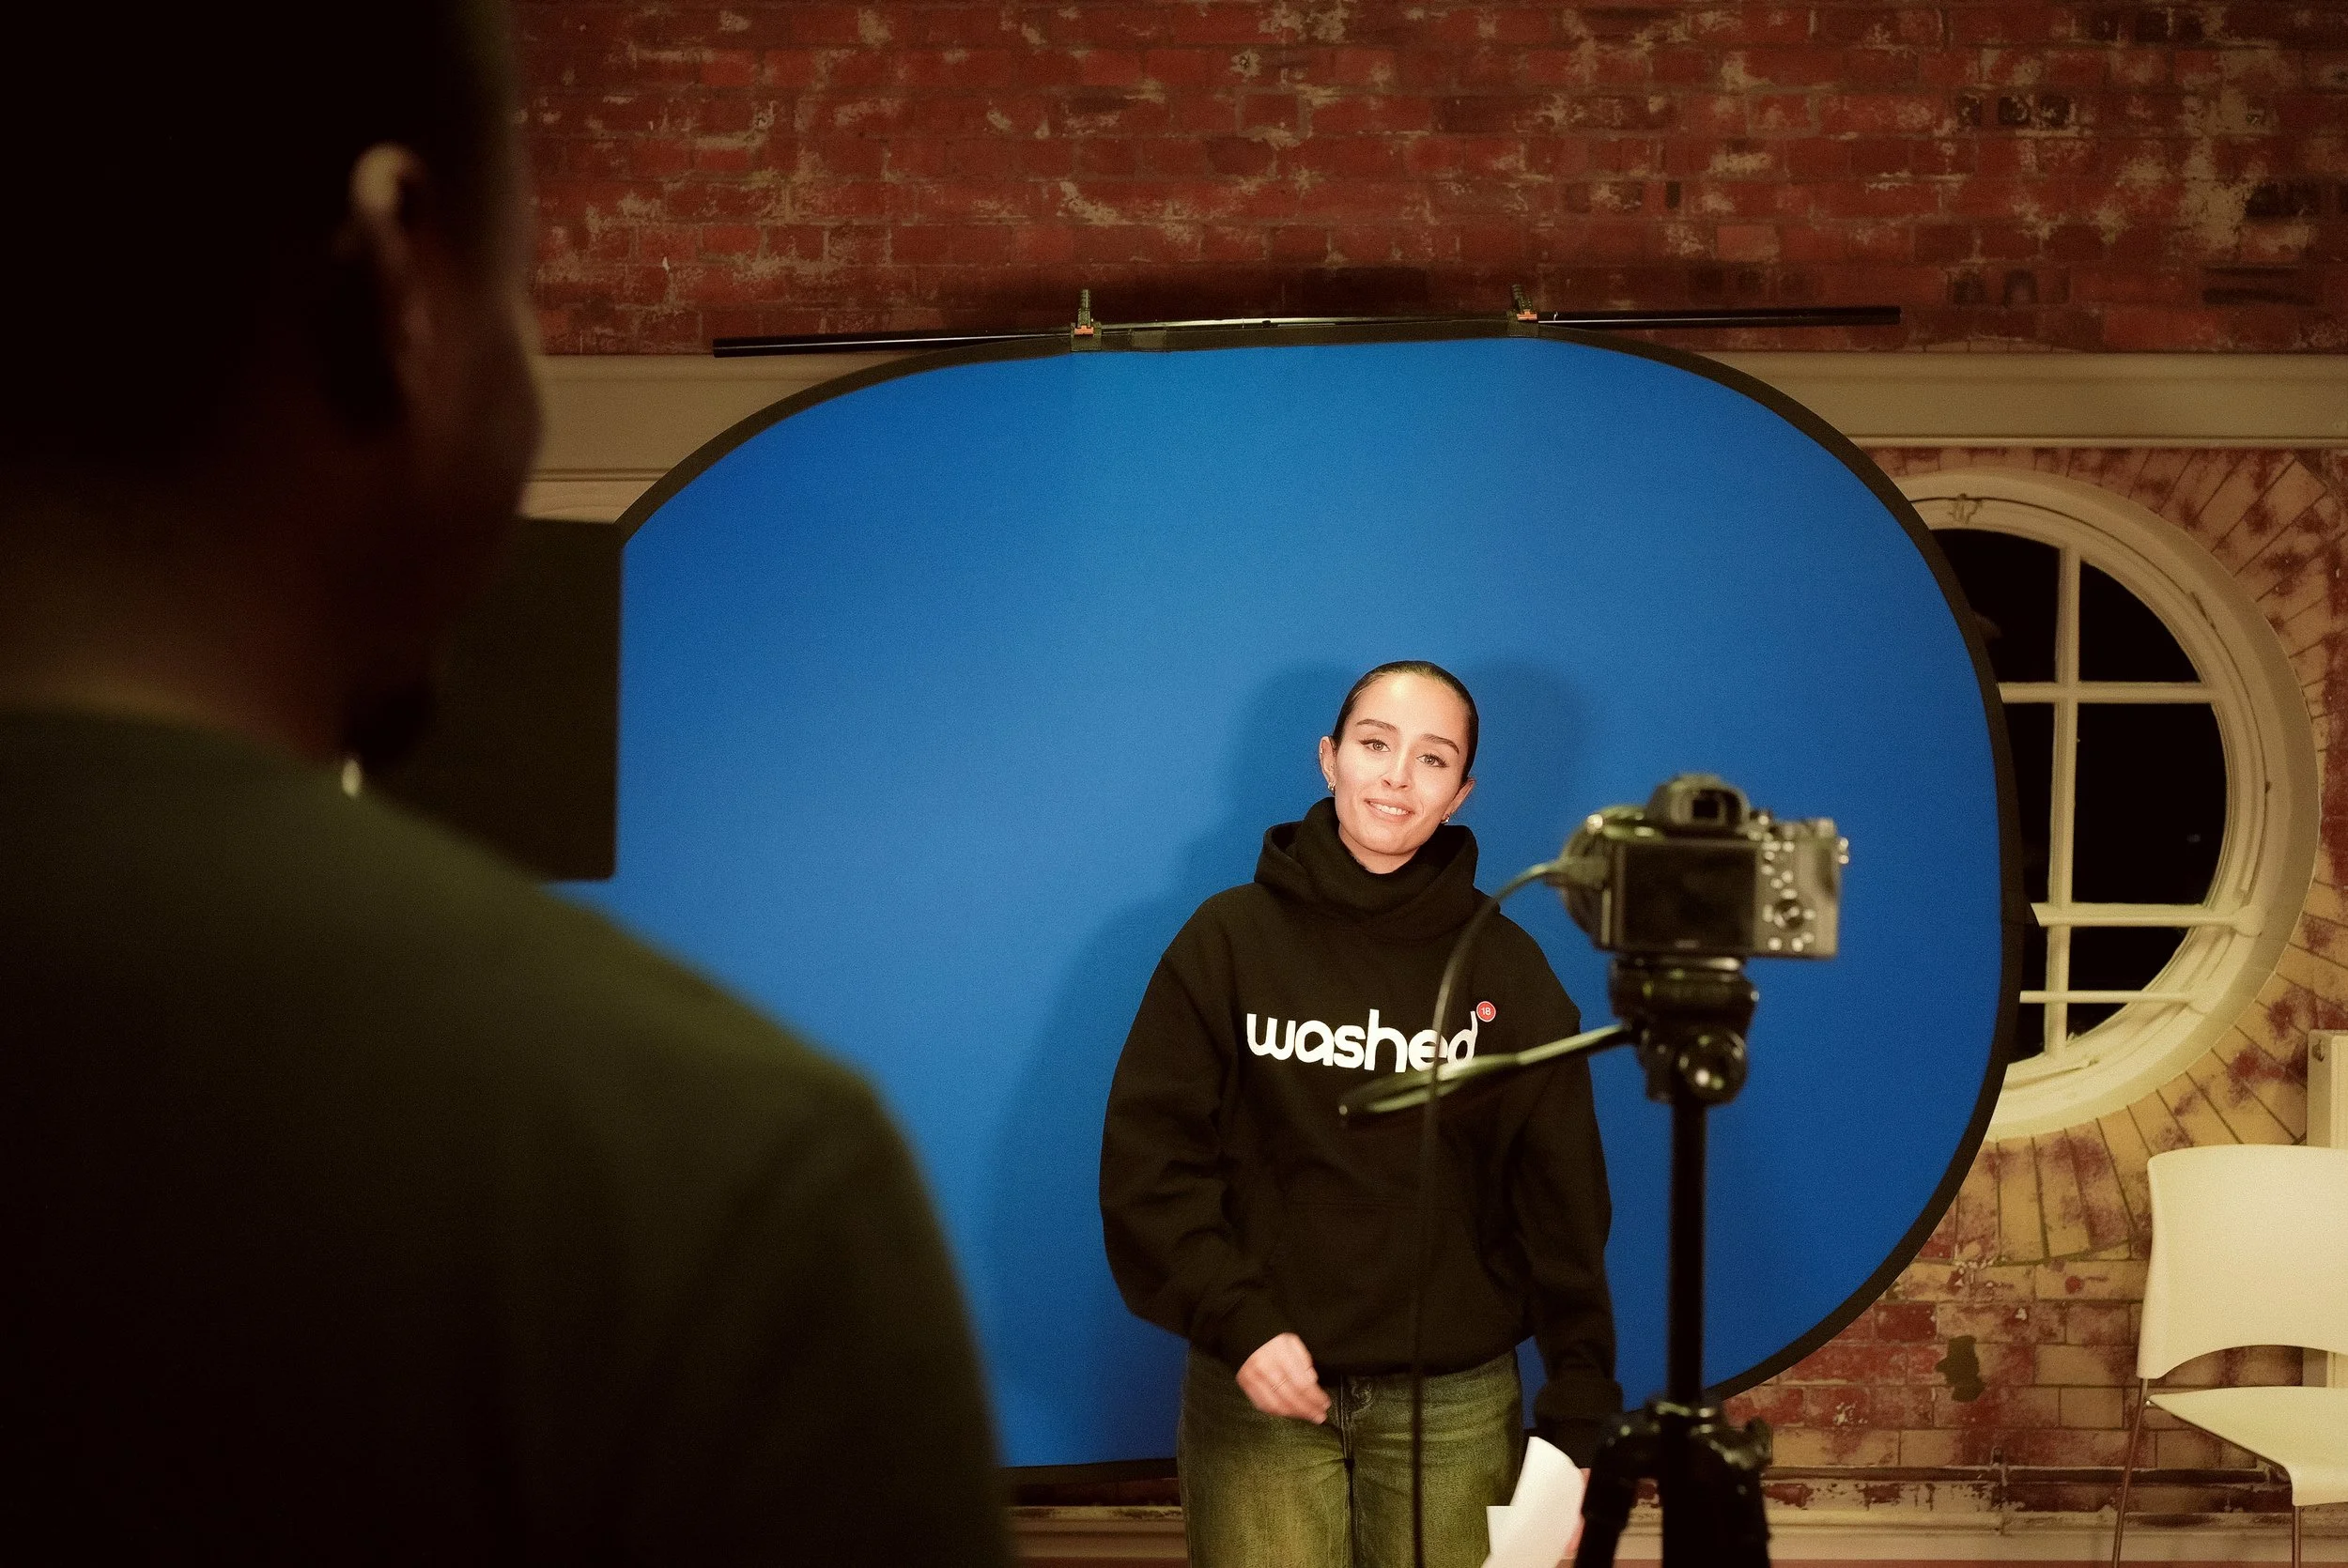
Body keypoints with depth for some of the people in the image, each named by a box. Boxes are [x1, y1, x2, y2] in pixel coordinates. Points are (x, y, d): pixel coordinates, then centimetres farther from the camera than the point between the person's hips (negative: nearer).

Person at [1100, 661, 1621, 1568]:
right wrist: (1235, 1321, -14)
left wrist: (1581, 1416, -4)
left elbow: (1562, 1202, 2)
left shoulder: (1506, 970, 2)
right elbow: (1149, 1160, -2)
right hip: (1259, 1393, -1)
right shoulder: (1229, 940, 0)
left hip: (1456, 1405, 1)